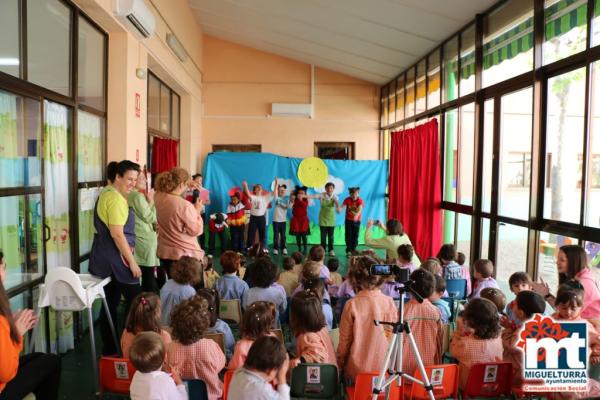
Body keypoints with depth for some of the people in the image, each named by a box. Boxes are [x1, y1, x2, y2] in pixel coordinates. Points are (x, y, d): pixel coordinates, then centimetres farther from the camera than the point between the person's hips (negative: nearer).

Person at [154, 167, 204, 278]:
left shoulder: (158, 197, -4)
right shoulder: (185, 205, -25)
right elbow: (196, 231, -17)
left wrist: (187, 185, 13)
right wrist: (197, 211, -5)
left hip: (164, 252, 8)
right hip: (185, 254, -7)